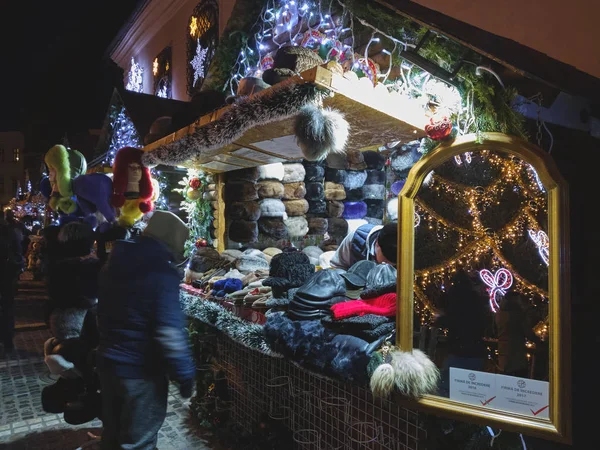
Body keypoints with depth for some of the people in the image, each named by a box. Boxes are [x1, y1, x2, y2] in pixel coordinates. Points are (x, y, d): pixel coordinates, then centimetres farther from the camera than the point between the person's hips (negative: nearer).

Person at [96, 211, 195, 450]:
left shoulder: (115, 262, 4)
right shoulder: (162, 272, -22)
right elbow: (169, 333, -26)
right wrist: (185, 374, -17)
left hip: (107, 361, 8)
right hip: (141, 371, -8)